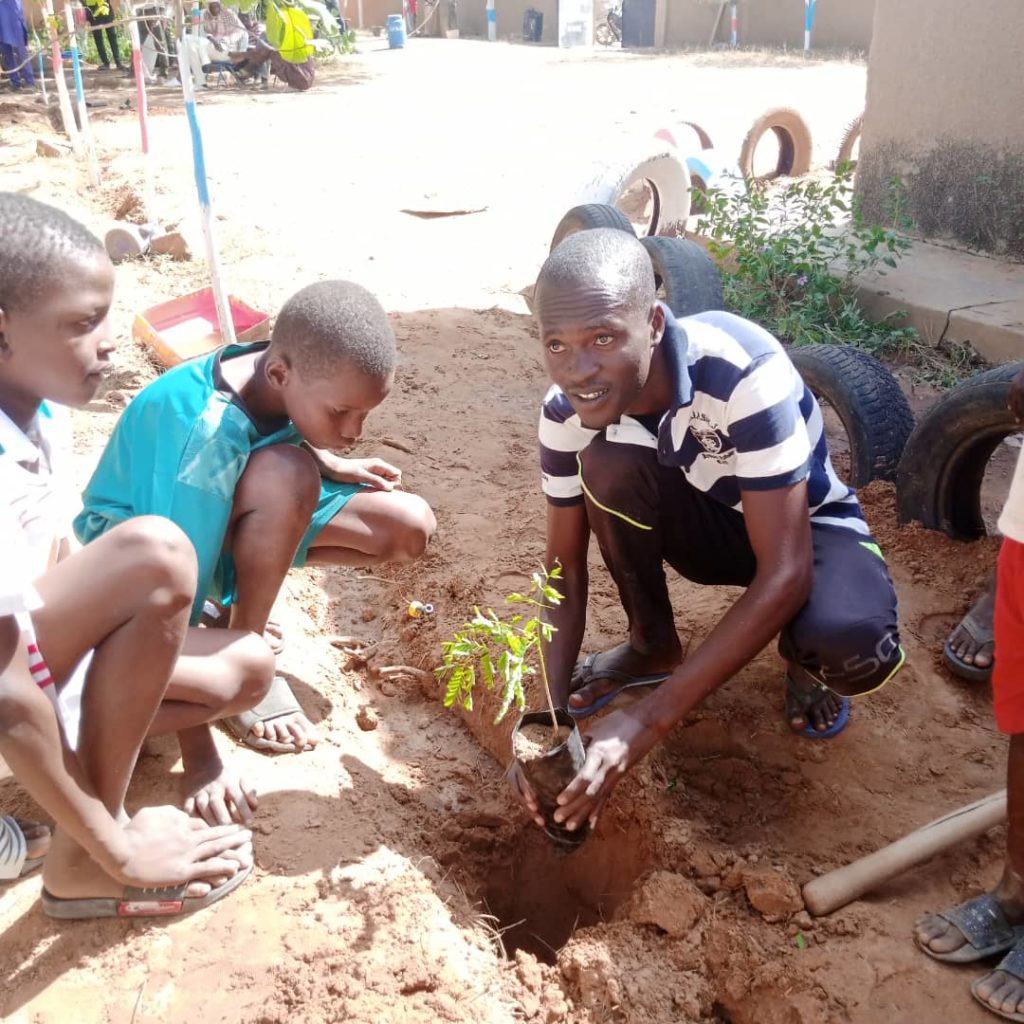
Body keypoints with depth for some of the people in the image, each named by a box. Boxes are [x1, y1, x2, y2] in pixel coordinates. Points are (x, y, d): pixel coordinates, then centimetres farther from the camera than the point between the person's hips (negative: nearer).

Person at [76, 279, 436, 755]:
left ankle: (244, 587, 4)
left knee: (410, 528, -9)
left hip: (247, 510, 7)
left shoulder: (297, 372, -17)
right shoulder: (206, 430, -38)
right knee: (289, 475, -38)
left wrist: (337, 467, -7)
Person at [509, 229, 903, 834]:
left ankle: (804, 655, 4)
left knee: (854, 648, -37)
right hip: (708, 522, 4)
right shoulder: (568, 411, -22)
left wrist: (645, 725, -42)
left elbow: (785, 575, -37)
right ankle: (653, 646, -1)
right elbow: (566, 566, -13)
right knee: (607, 459, -28)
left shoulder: (743, 371, -37)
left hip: (806, 526, -3)